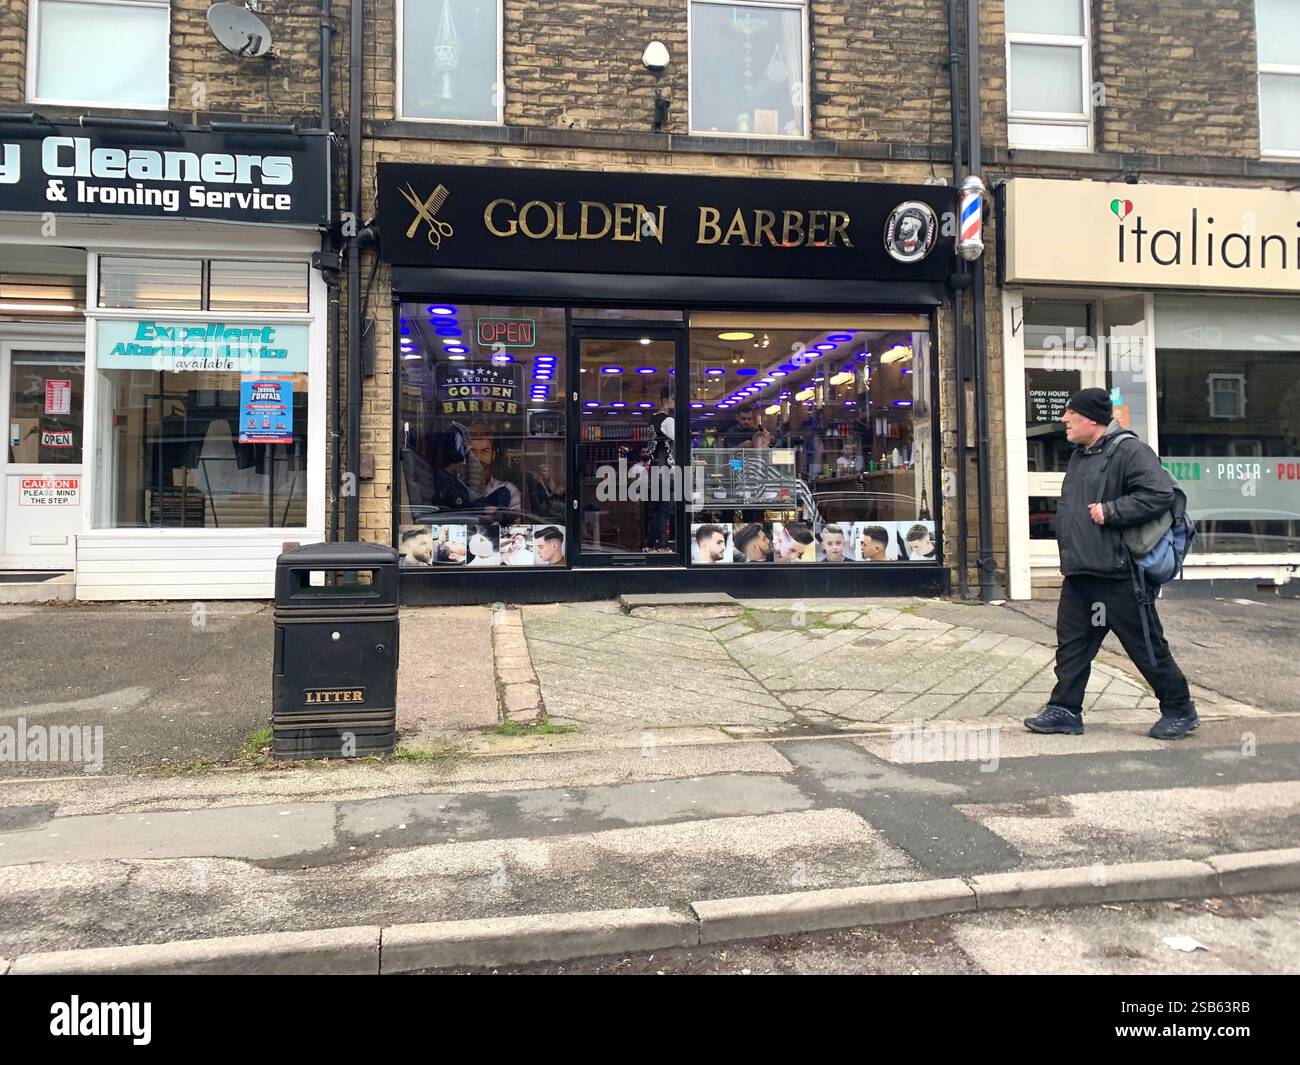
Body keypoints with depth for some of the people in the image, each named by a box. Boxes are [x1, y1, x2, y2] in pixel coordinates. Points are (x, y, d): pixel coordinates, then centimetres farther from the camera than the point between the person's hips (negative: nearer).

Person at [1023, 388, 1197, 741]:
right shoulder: (1078, 456, 16)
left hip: (1117, 575, -8)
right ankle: (1064, 710, 16)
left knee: (1147, 646, 4)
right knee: (1071, 643, 9)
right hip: (1078, 575, 8)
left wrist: (1111, 511, -22)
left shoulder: (1128, 450, -12)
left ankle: (1179, 709, 20)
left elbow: (1160, 494, -23)